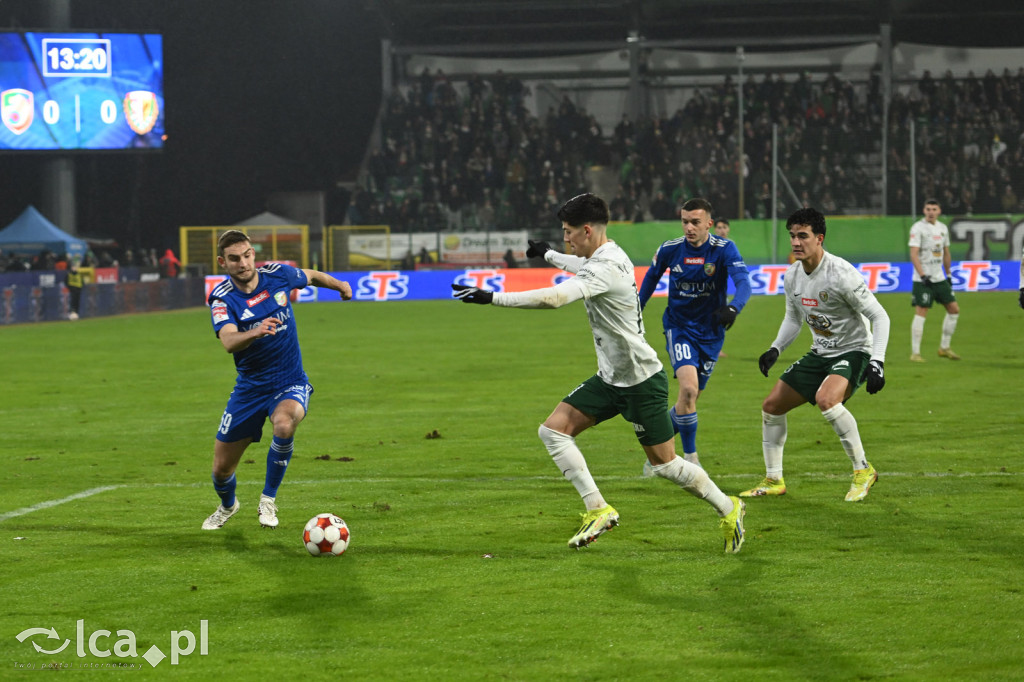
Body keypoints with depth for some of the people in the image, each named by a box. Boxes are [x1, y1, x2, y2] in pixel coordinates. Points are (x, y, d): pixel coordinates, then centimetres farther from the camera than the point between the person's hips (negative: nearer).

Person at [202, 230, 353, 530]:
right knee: (222, 468, 5)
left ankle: (268, 500, -14)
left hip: (290, 383, 0)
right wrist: (255, 333, -53)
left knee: (284, 424, -35)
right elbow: (229, 342, -35)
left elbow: (312, 276, 17)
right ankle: (227, 506, 43)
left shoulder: (278, 274, -8)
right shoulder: (222, 298, -15)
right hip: (249, 388, 0)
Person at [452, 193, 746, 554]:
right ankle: (598, 509, -1)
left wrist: (492, 297, -37)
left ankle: (728, 509, 23)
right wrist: (548, 254, 45)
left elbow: (554, 297, -39)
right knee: (553, 430, -3)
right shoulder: (610, 255, 5)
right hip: (610, 378, 9)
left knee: (665, 464, 1)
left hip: (641, 381, -9)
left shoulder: (605, 269, -25)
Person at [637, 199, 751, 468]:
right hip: (679, 327, -1)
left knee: (690, 398, 9)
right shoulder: (669, 249, -8)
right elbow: (652, 276, 13)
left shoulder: (724, 249, -13)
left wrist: (733, 308, -47)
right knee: (688, 389, -22)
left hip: (710, 332, 1)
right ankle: (690, 457, -11)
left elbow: (743, 282, -27)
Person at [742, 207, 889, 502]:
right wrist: (775, 349, 4)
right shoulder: (792, 276, 1)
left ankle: (863, 470, -19)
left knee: (825, 399, -35)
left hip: (853, 351, -8)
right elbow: (793, 318, 19)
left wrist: (877, 362, -26)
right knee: (771, 405, 4)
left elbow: (879, 316, -18)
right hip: (820, 354, 8)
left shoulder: (841, 274, -22)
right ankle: (773, 480, 19)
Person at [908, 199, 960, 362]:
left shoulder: (942, 228, 12)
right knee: (920, 313, -11)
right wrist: (923, 275, -25)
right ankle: (915, 353, -7)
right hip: (923, 280, -7)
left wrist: (949, 274, 20)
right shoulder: (918, 228, -10)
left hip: (940, 278, 7)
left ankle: (944, 348, 17)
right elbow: (913, 254, -17)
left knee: (954, 309, 6)